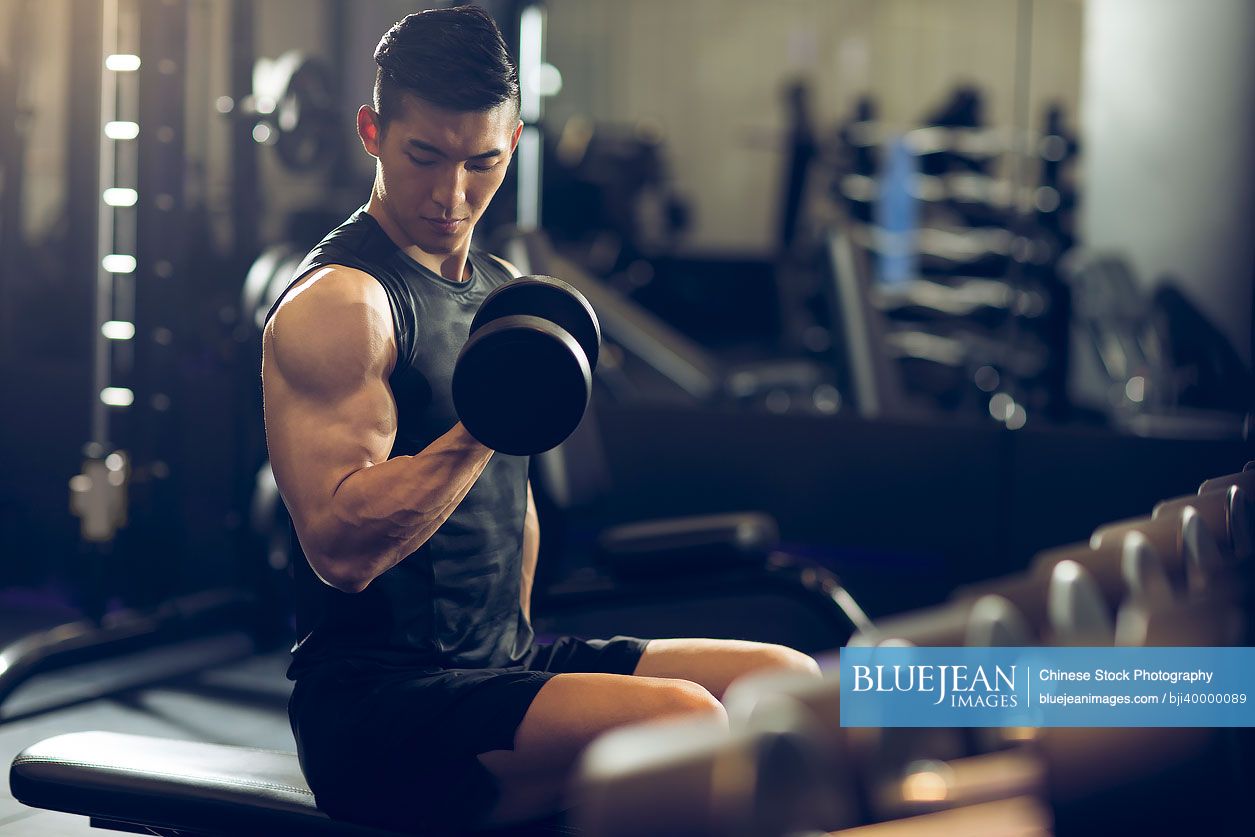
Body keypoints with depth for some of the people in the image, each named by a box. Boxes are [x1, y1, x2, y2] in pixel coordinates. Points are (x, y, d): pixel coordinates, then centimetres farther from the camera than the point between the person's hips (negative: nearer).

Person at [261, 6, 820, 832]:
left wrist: (519, 655, 19)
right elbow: (340, 547, -23)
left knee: (788, 686, 3)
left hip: (502, 664, 9)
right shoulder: (338, 304, -13)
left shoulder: (503, 290, 15)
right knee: (680, 720, -28)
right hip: (378, 708, -9)